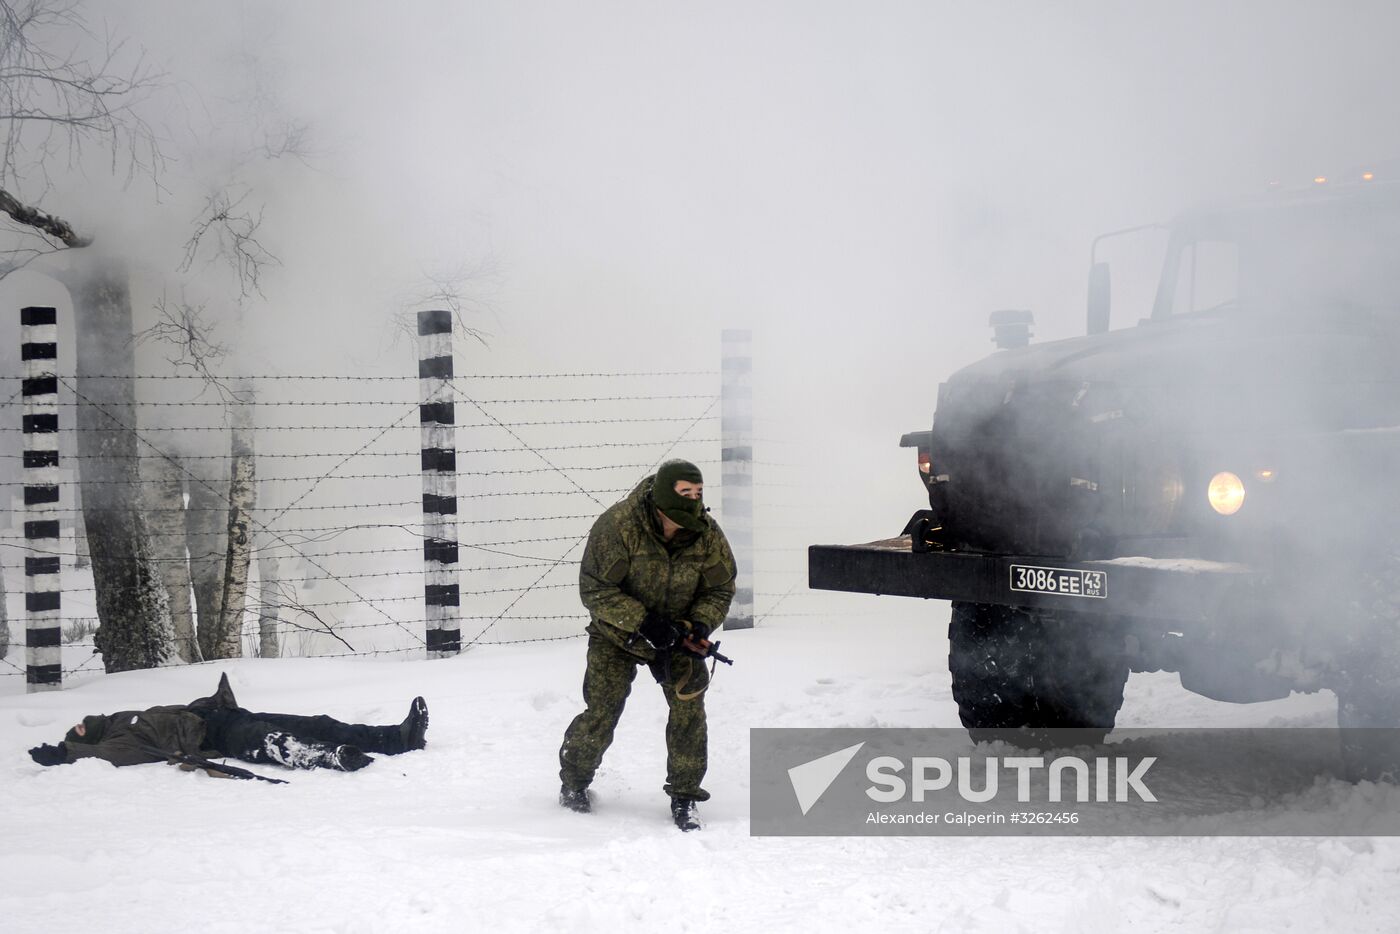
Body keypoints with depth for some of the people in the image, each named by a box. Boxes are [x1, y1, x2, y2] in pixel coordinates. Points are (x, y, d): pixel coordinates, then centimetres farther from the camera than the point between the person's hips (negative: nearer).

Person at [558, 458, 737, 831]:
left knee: (688, 706, -12)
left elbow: (720, 589, -1)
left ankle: (684, 797, 3)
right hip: (618, 633, -3)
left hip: (677, 634, 3)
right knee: (602, 712, -6)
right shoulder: (617, 525, -27)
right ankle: (573, 781, 22)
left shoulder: (707, 534, -14)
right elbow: (594, 588, -23)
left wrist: (699, 625, -21)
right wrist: (643, 622, -30)